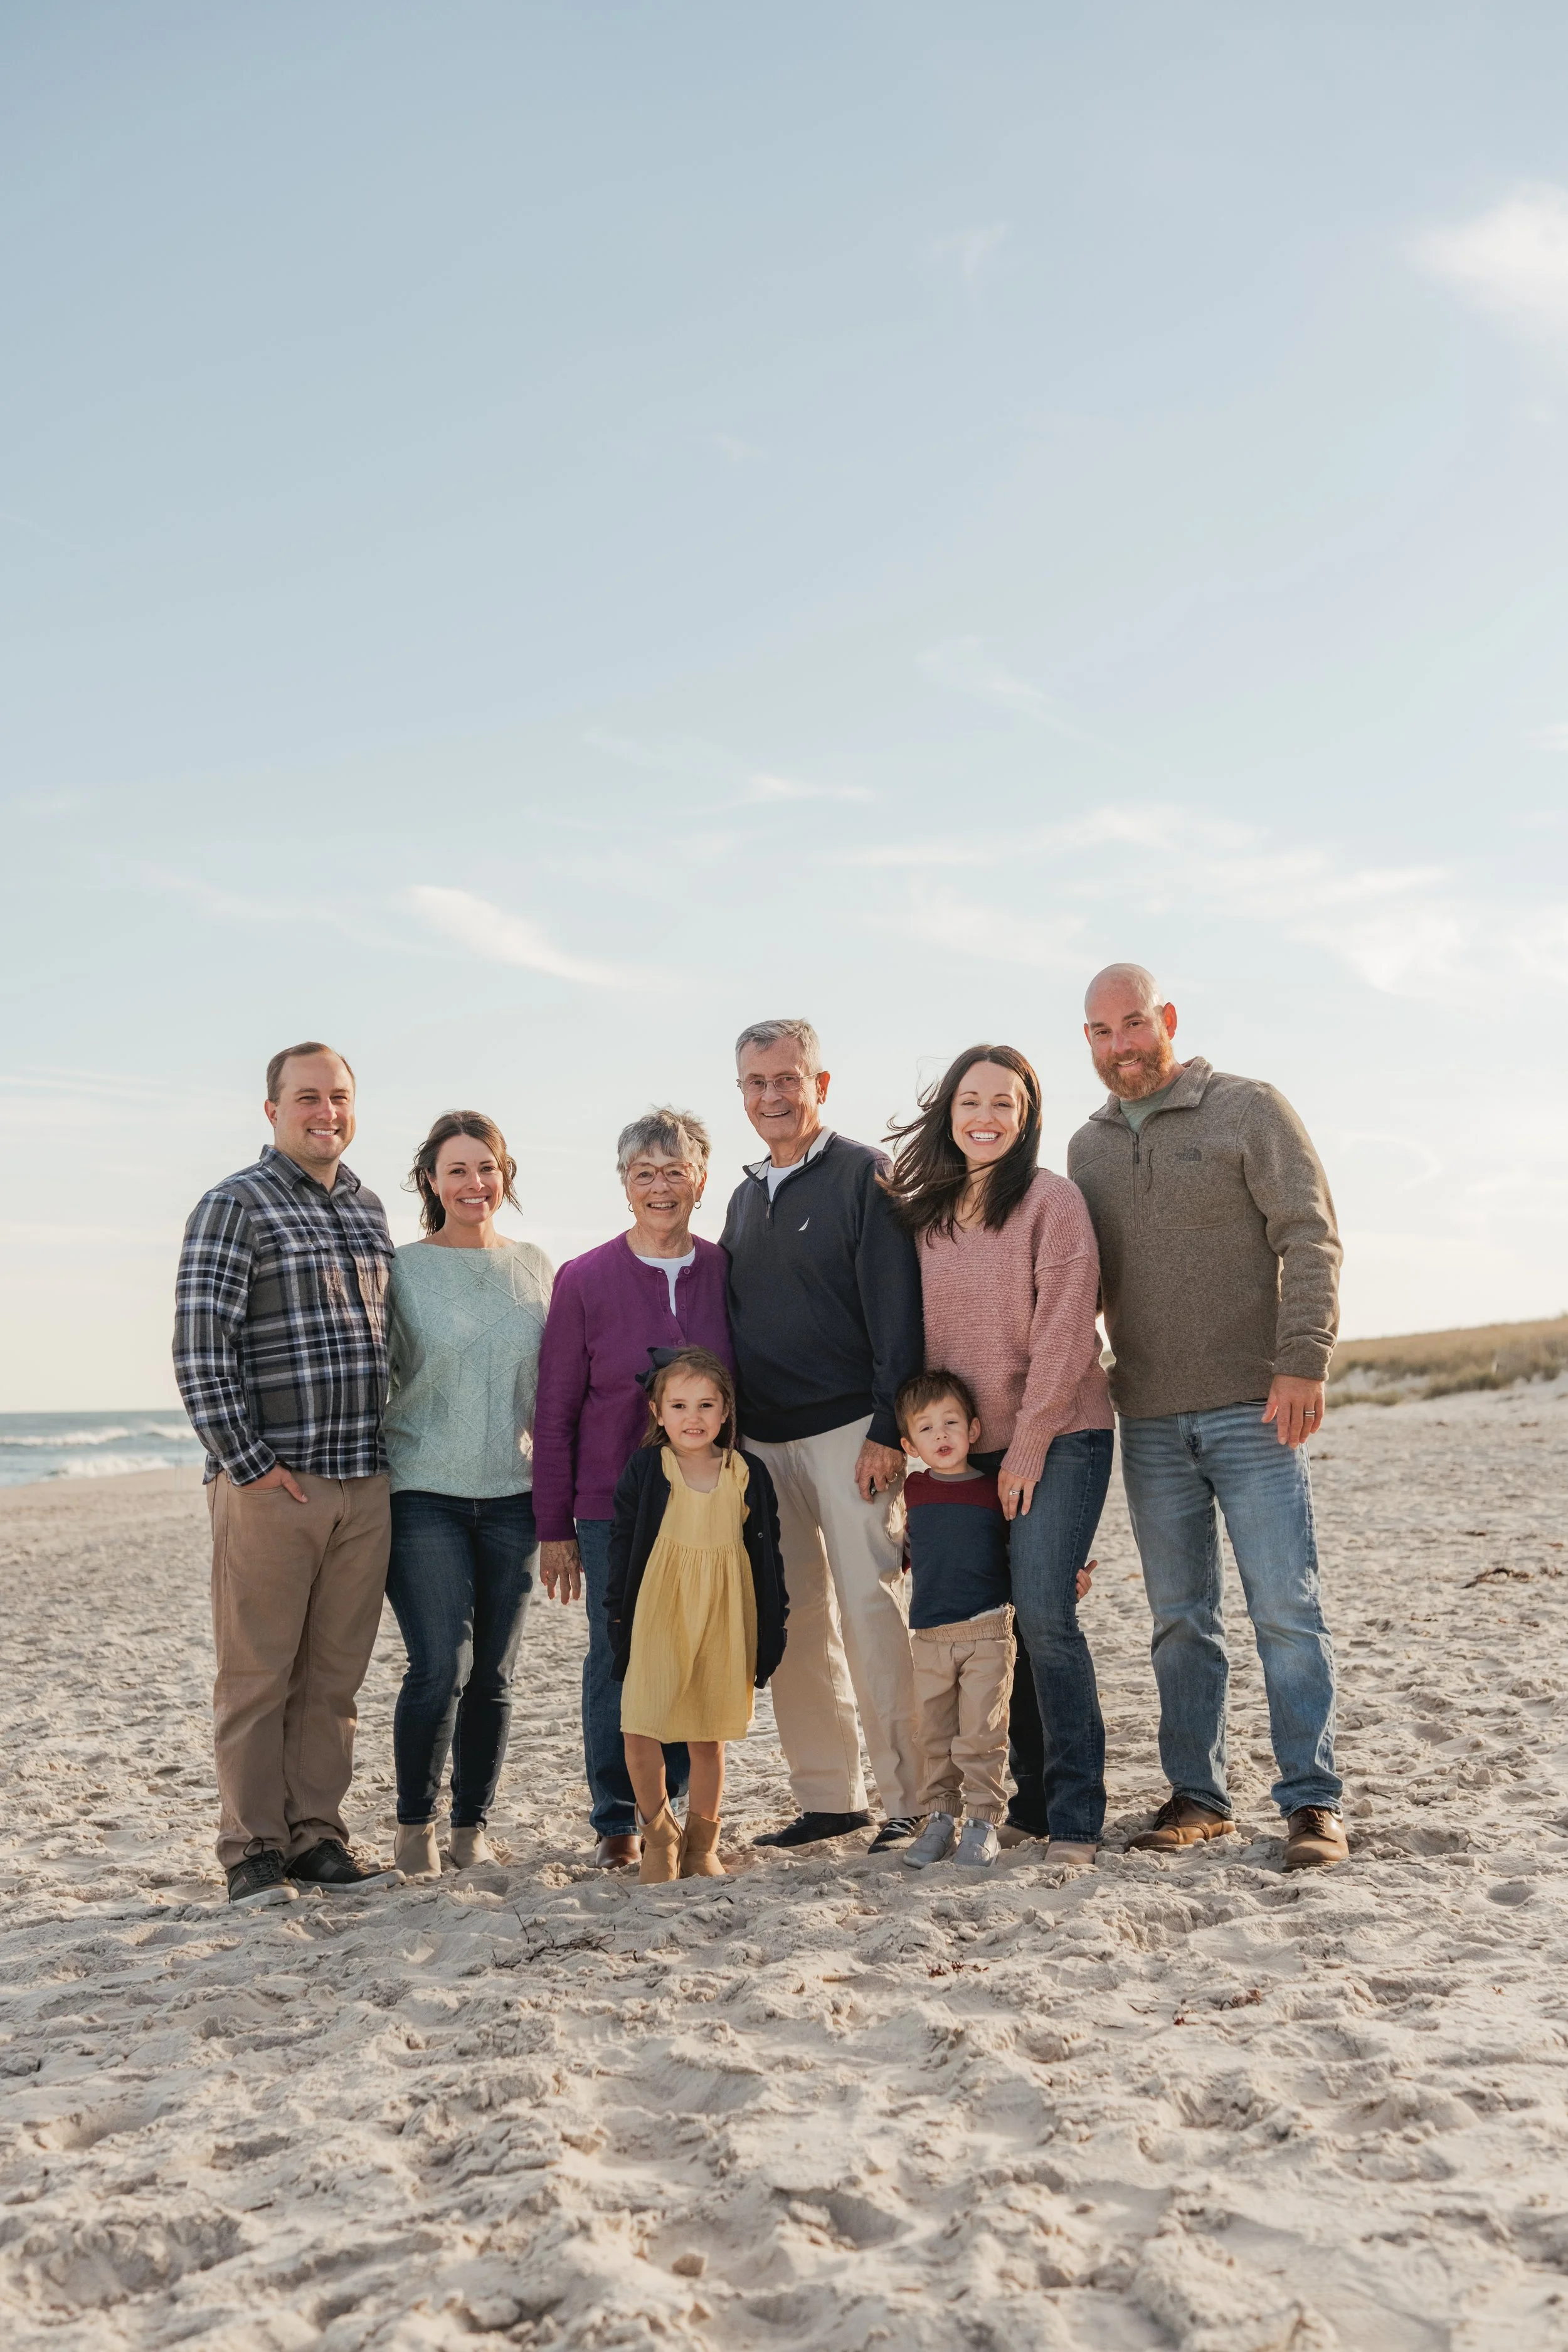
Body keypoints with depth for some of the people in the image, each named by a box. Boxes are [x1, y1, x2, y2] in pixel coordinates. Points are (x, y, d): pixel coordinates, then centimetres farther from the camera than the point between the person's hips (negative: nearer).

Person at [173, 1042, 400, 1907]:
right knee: (257, 1675, 2)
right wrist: (249, 1463, -14)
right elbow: (200, 1348, -11)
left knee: (333, 1675, 10)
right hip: (270, 1483, -6)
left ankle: (316, 1836, 21)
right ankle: (253, 1852, 12)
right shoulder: (234, 1206, -5)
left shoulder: (368, 1209, 16)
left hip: (363, 1482, 6)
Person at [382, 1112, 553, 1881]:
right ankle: (414, 1825, 10)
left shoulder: (534, 1267, 10)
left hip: (511, 1493, 3)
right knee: (440, 1666, -10)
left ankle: (472, 1826, 21)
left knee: (493, 1673, 6)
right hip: (424, 1493, -3)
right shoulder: (403, 1269, 0)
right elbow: (375, 1379, 3)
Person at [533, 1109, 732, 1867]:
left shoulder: (725, 1272, 3)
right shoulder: (584, 1280, -2)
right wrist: (553, 1526, -1)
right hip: (613, 1505, -2)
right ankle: (616, 1821, 19)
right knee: (617, 1657, 4)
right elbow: (555, 1413, 1)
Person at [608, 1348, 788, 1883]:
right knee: (640, 1734, -8)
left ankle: (702, 1845, 27)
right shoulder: (644, 1473, -1)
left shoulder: (749, 1476, 3)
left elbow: (767, 1561, 8)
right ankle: (659, 1835, 16)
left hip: (723, 1624, 1)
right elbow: (622, 1553, 2)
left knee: (709, 1739, 9)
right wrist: (620, 1625, -1)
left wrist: (770, 1636, 6)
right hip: (657, 1619, -1)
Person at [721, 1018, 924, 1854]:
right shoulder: (746, 1197, 18)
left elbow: (897, 1312, -9)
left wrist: (888, 1428, -16)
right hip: (761, 1439, 6)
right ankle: (827, 1797, 16)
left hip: (848, 1430, -6)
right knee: (792, 1620, 7)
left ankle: (909, 1799, 1)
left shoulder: (863, 1175, -3)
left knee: (871, 1609, -8)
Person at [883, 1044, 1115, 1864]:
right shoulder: (925, 1213, 9)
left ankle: (1074, 1819, -4)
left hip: (1058, 1438, -5)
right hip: (970, 1448, 5)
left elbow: (1063, 1333, -12)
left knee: (1044, 1616, -13)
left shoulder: (1050, 1198, -7)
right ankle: (1033, 1799, 18)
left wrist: (1030, 1445, -13)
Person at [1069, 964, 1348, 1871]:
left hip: (1253, 1407, -4)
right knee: (1180, 1617, 8)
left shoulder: (1249, 1109, 0)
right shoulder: (1087, 1149, 14)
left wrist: (1302, 1361, -16)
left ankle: (1313, 1801, 5)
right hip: (1151, 1420, 4)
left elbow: (1311, 1238, -6)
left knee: (1287, 1606, -3)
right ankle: (1197, 1793, 18)